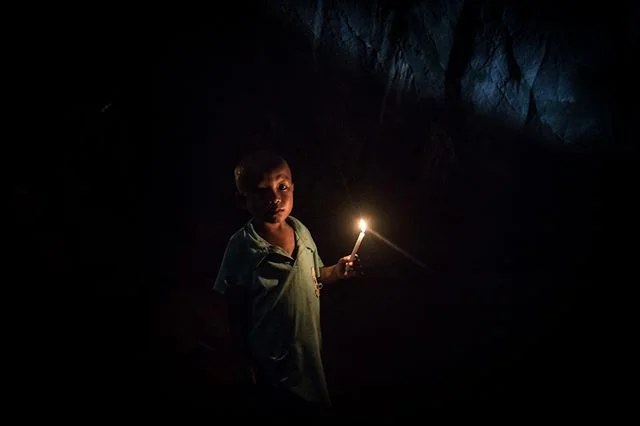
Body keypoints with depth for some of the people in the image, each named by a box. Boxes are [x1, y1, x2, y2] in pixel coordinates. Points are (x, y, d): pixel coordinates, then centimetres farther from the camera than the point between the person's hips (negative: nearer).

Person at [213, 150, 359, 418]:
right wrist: (251, 365, -8)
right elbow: (237, 314, -13)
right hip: (275, 363, -5)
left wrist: (336, 272, -9)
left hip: (312, 348, 6)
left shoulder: (301, 231, -6)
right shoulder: (241, 249, -21)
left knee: (318, 406, 24)